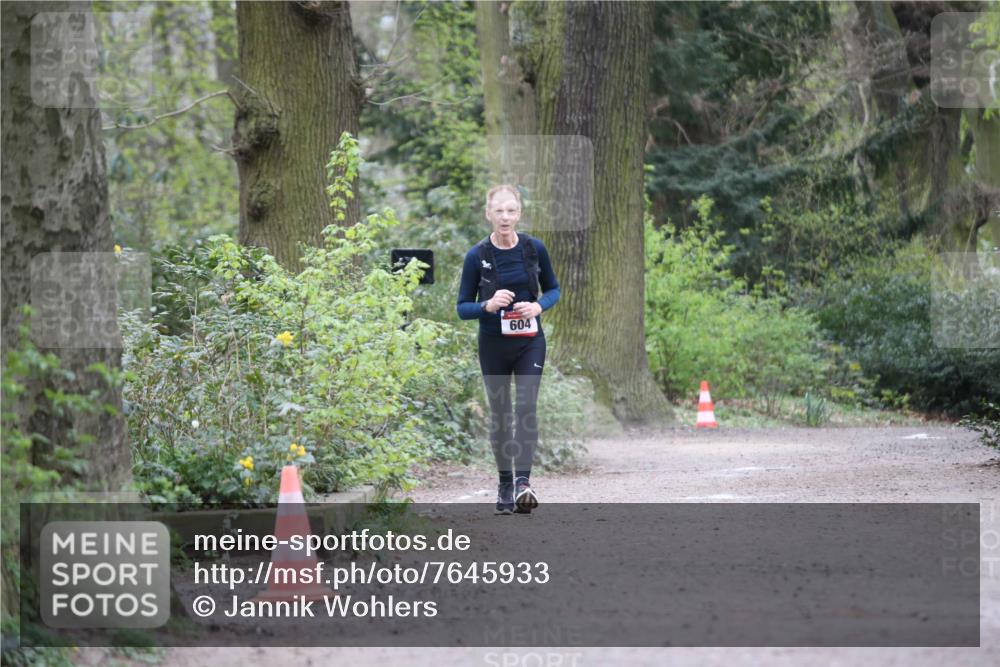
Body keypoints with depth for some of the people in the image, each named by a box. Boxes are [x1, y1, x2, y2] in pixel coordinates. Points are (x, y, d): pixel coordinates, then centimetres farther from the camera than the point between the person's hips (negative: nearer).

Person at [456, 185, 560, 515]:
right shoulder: (476, 256, -10)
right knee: (499, 414, 7)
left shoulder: (534, 248, -6)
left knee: (526, 407, -16)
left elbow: (553, 289, 8)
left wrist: (538, 306, -14)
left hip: (529, 342, 0)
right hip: (493, 345, 0)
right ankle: (504, 483, 20)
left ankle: (523, 481, -24)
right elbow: (463, 307, -4)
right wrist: (488, 306, -25)